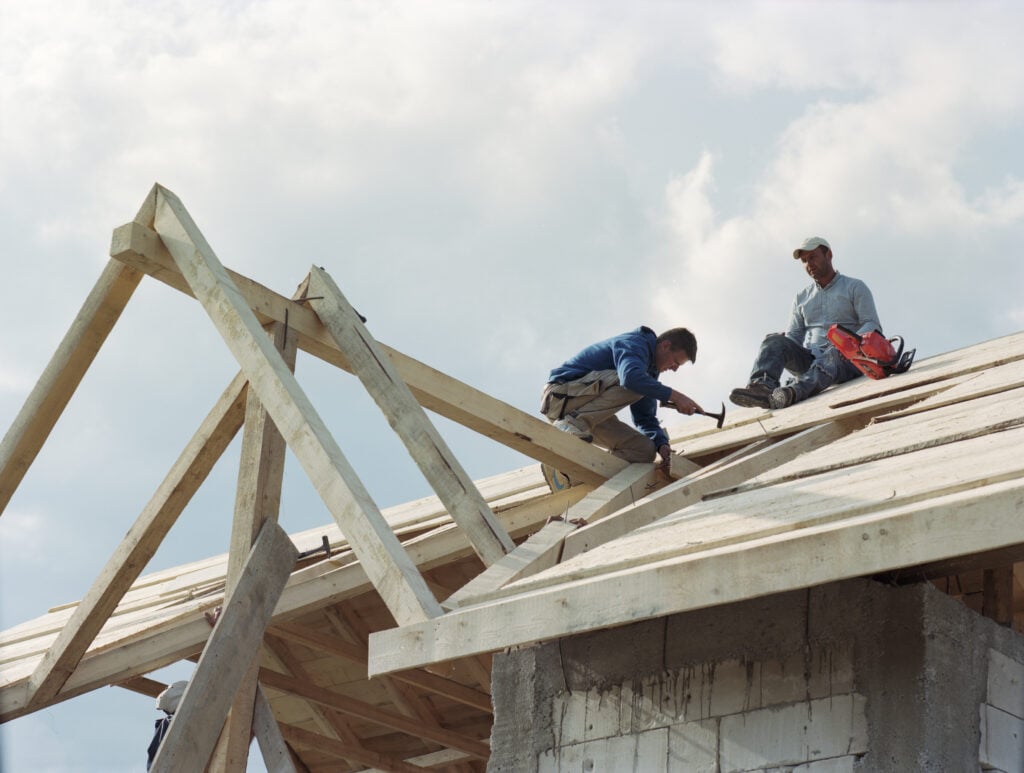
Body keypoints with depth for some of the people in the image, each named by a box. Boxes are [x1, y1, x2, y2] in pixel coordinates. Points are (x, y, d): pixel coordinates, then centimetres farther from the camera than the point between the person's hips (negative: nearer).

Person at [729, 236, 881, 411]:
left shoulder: (855, 287, 12)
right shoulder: (802, 298, 26)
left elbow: (872, 325, 1)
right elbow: (794, 335, 19)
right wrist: (785, 343, -7)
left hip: (845, 359, -4)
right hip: (809, 360, 5)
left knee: (832, 356, -40)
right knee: (775, 340, -22)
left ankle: (794, 392, -70)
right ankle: (762, 385, -52)